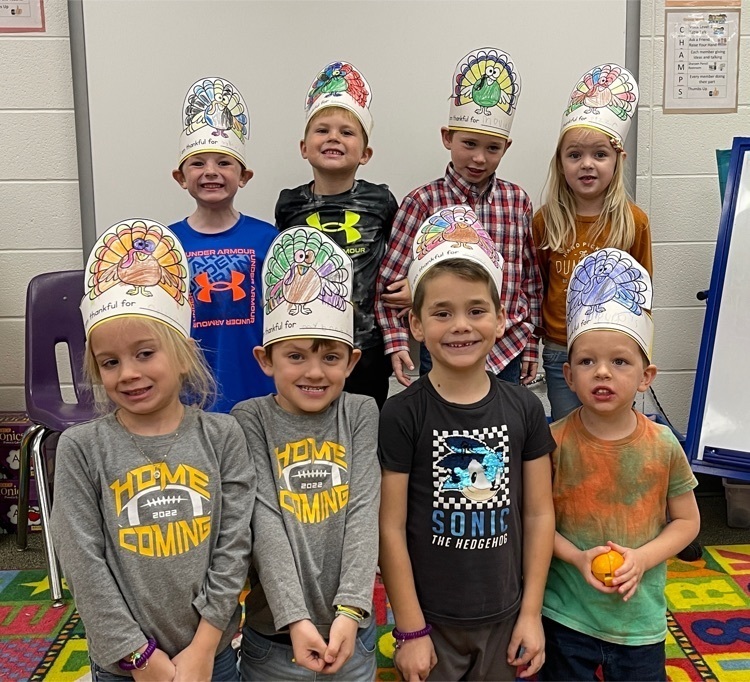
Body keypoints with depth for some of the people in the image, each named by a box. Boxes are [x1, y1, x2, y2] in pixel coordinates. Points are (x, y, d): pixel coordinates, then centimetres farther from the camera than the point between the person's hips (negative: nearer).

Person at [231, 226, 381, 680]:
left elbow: (364, 513, -10)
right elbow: (265, 520, -14)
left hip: (351, 632, 1)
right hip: (274, 635, -1)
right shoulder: (251, 420, -5)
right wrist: (295, 617, -24)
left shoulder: (362, 414, -2)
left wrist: (349, 610, -21)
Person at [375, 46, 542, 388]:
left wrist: (530, 343, 9)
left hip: (508, 350, 3)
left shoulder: (517, 200, 2)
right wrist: (397, 344, -10)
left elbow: (531, 278, 9)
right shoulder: (423, 202, -7)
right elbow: (389, 284, -5)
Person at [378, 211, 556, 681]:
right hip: (432, 618, -2)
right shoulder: (402, 415, -12)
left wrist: (531, 614, 0)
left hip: (504, 617, 3)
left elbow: (539, 514, 1)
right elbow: (391, 528, -10)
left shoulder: (524, 409, -4)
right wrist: (410, 629, -8)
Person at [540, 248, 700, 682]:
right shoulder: (554, 443, -14)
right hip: (566, 616, -1)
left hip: (640, 618, 1)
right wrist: (577, 558, -20)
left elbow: (687, 520, 1)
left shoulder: (663, 446, -9)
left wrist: (642, 558, -14)